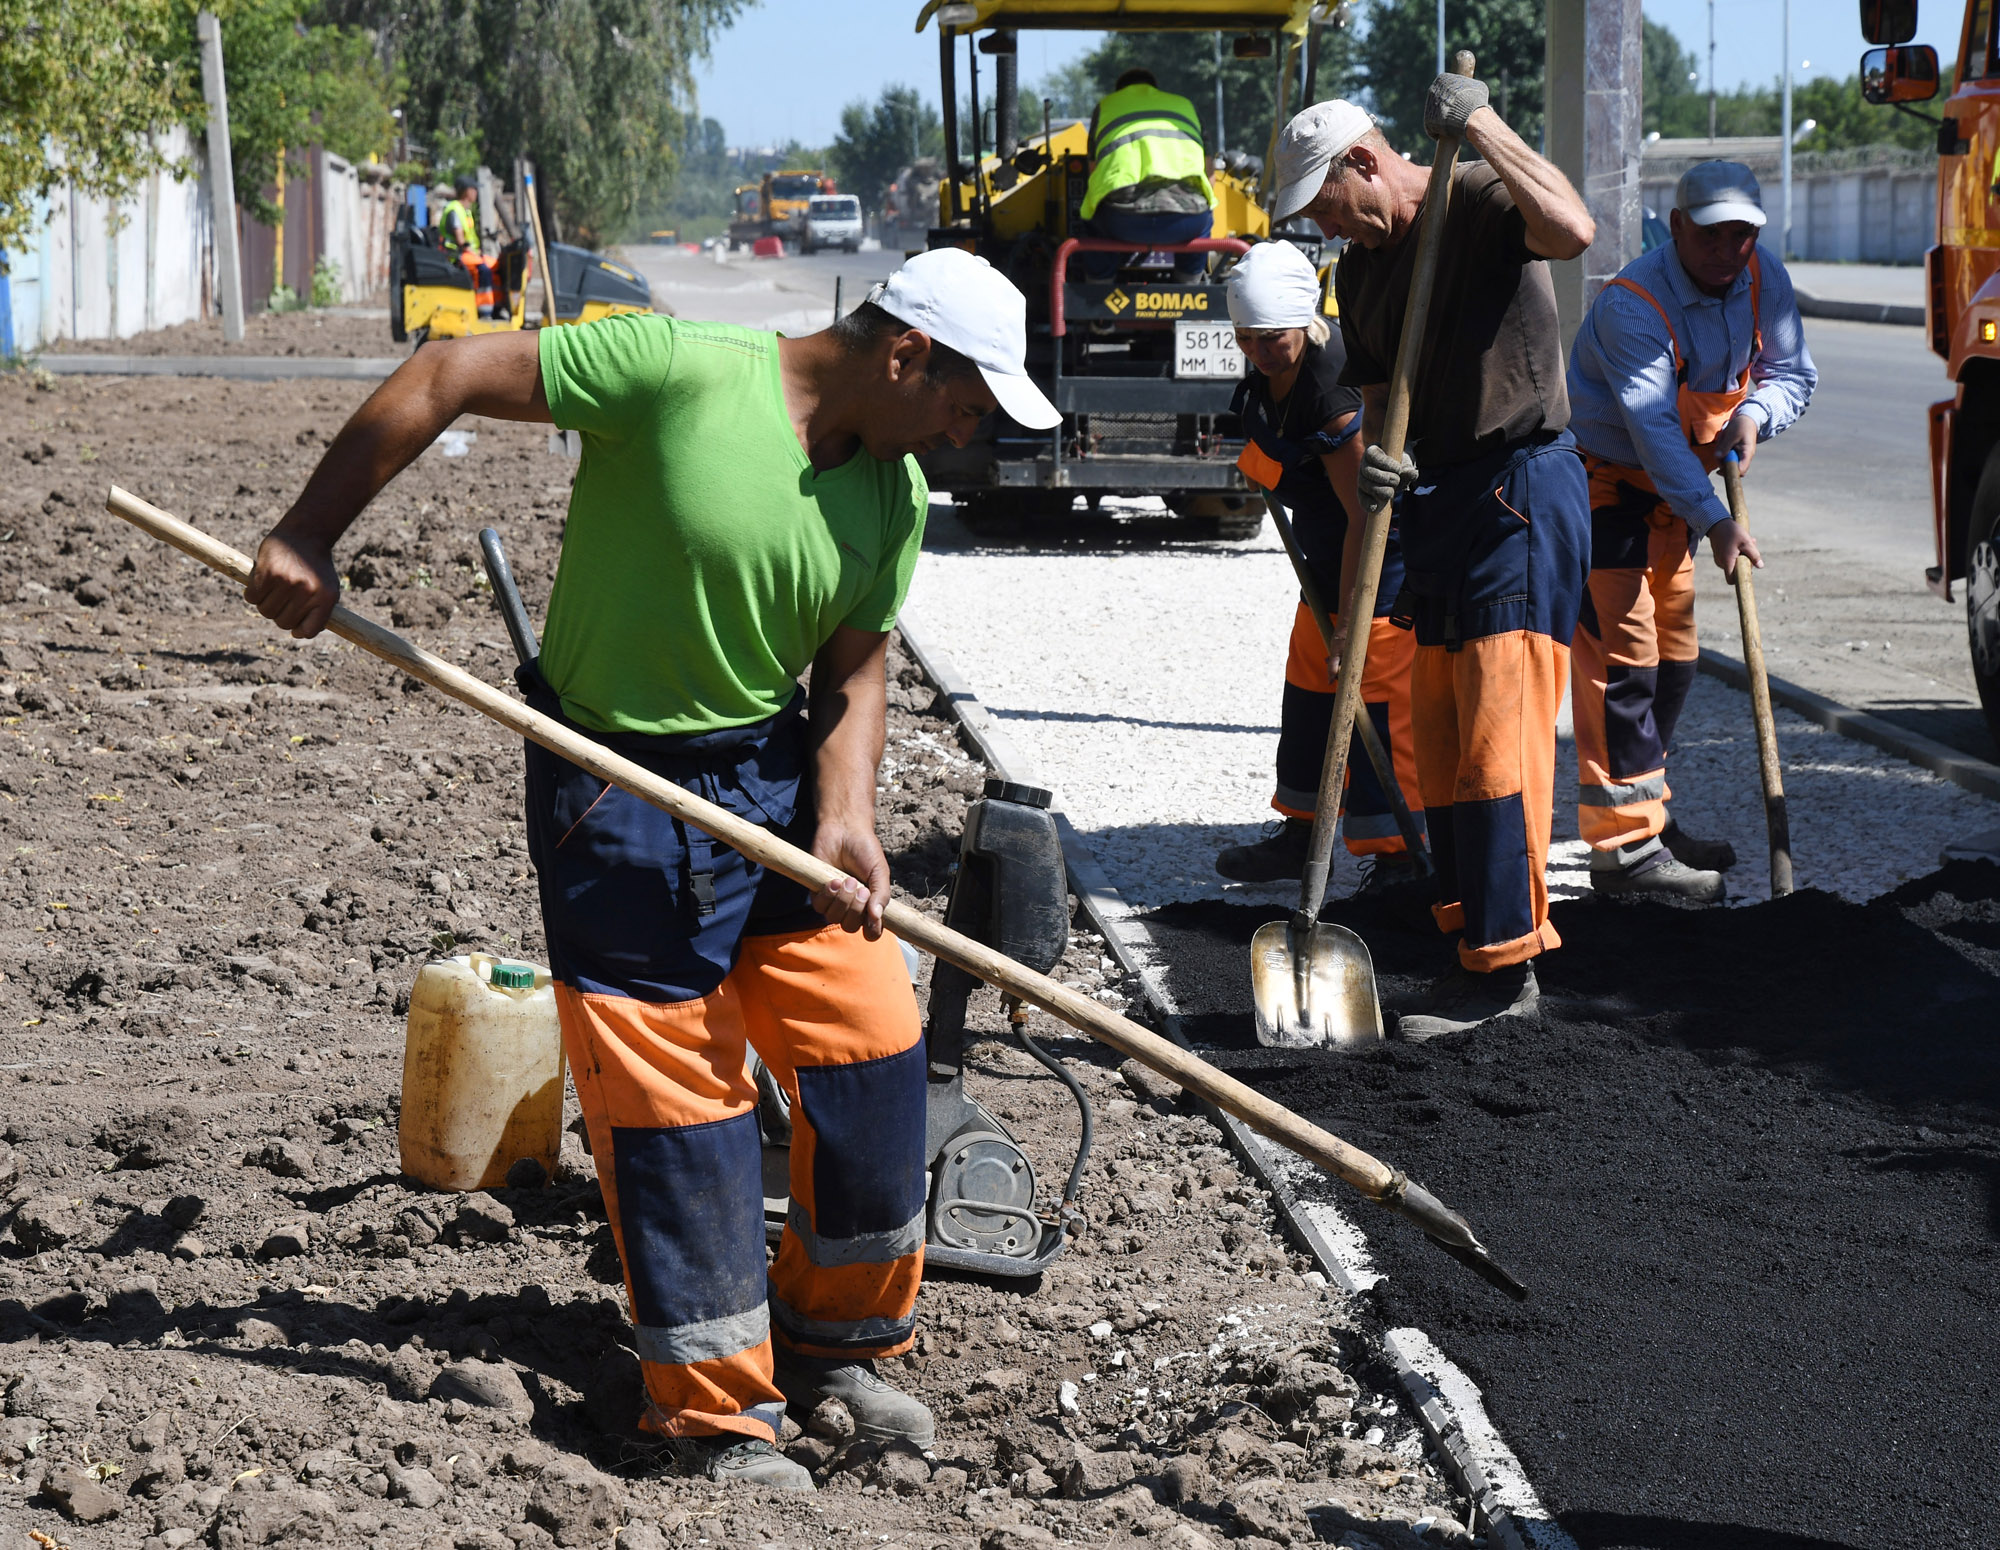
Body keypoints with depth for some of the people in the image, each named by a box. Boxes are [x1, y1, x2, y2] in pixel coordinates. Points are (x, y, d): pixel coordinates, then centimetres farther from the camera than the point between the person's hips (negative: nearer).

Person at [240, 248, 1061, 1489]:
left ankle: (839, 1340, 27)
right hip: (622, 793, -6)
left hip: (777, 775, 6)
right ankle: (718, 1412, 11)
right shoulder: (685, 372, -23)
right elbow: (448, 376, -19)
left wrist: (843, 823, -17)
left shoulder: (894, 498, -3)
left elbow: (853, 680, 3)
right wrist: (310, 540, -17)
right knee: (673, 1099, -2)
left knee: (873, 1047, 6)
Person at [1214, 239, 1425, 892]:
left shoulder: (1335, 395, -28)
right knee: (1309, 685, 15)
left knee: (1378, 704, -8)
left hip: (1385, 569, -10)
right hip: (1328, 564, 10)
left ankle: (1398, 854, -1)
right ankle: (1302, 834, 27)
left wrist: (1347, 618, -27)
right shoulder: (1263, 383, -1)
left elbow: (1364, 516, -28)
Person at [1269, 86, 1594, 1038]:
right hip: (1436, 502, 9)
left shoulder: (1481, 203, -11)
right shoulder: (1361, 269, 14)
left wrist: (1481, 127, -28)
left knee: (1498, 739, -10)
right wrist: (1375, 456, -9)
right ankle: (1472, 938, 18)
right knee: (1437, 745, 10)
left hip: (1519, 494, -9)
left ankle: (1505, 965, -5)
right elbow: (1378, 390, 13)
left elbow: (1572, 229, -32)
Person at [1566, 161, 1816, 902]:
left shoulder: (1765, 279, -4)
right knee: (1622, 653, -14)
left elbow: (1793, 372, 5)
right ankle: (1623, 847, -15)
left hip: (1673, 486, 8)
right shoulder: (1633, 303, -28)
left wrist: (1754, 413, -19)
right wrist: (1714, 520, -42)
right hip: (1601, 481, -8)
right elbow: (1652, 426, -35)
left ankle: (1645, 819, 26)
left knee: (1672, 654, 13)